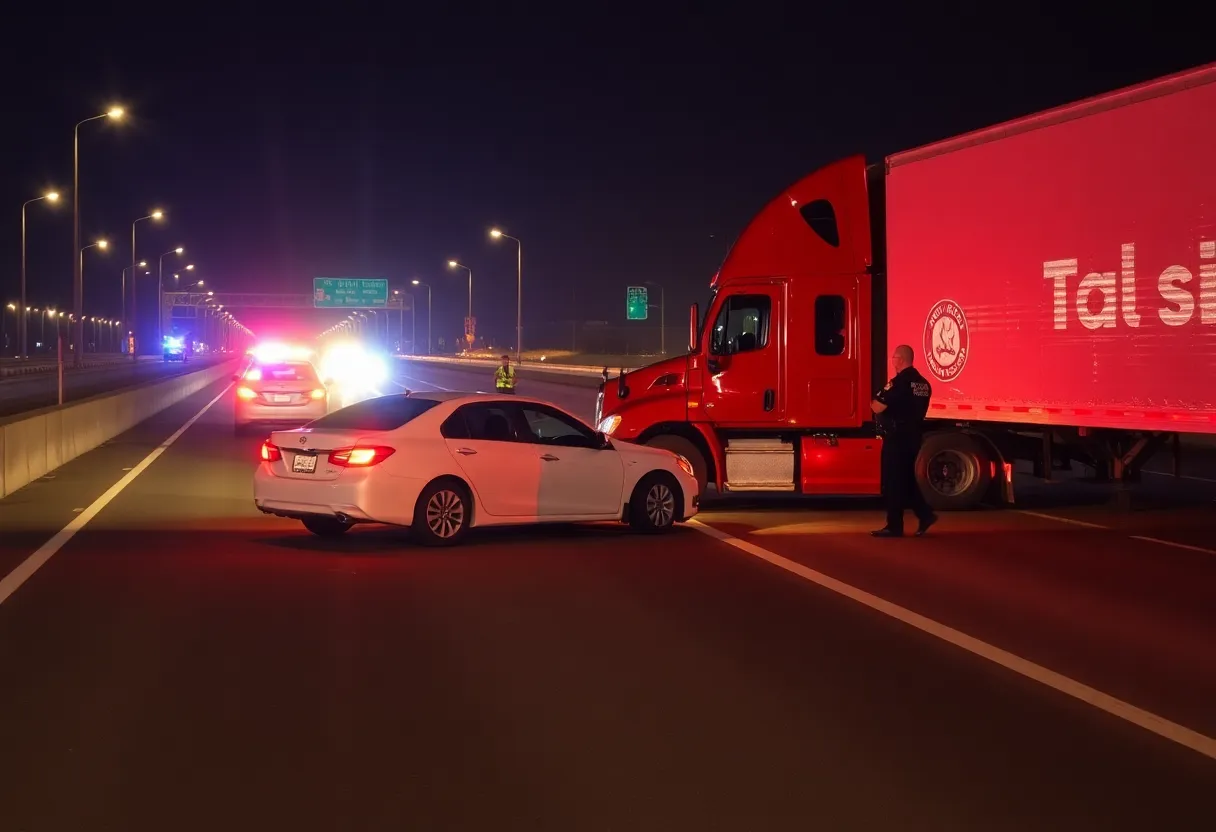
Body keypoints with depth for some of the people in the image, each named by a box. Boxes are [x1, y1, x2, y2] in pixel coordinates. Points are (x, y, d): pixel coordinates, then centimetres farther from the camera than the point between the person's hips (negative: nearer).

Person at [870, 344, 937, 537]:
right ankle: (925, 514, 12)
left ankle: (894, 526, 2)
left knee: (893, 482, -2)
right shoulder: (923, 383, 11)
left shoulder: (899, 382, -17)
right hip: (914, 436, 9)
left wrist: (873, 404, 2)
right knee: (907, 479, 18)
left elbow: (878, 407, -20)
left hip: (897, 438, -8)